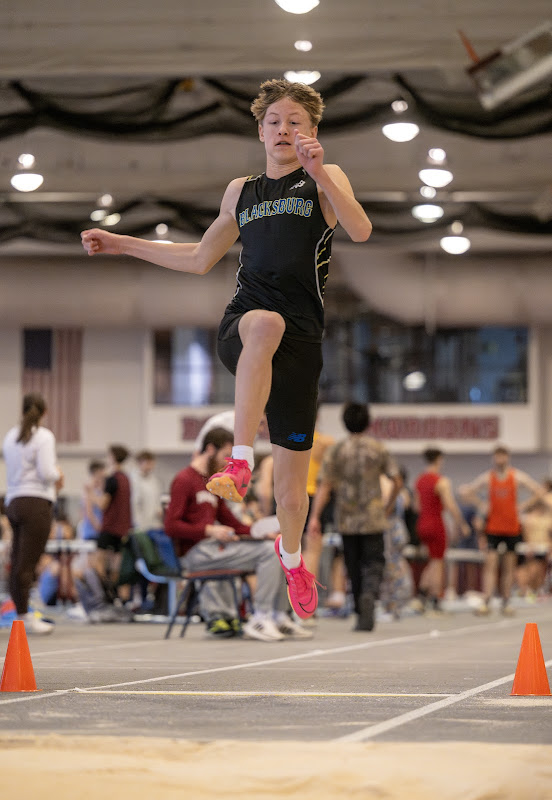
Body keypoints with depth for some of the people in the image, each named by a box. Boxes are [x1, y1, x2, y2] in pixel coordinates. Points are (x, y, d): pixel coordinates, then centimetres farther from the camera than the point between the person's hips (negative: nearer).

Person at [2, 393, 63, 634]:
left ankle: (22, 612, 10)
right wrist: (57, 474, 8)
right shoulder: (44, 436, -7)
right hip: (36, 503, -7)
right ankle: (25, 616, -7)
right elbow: (46, 472, -15)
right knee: (27, 562, -7)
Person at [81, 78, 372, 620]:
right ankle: (240, 461, -44)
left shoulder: (324, 179, 9)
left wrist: (319, 174, -22)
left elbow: (360, 230, -11)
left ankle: (291, 554, 38)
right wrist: (121, 244, 33)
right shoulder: (241, 192, 21)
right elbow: (199, 259, 33)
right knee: (265, 322, -40)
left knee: (292, 477, 3)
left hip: (300, 340, -1)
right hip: (239, 327, 1)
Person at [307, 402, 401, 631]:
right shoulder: (378, 449, 1)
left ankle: (362, 614, 15)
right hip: (372, 518, -1)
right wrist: (389, 506, 18)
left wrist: (314, 517, -7)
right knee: (374, 562, -1)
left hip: (346, 519, 1)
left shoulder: (335, 451, 1)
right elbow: (396, 482, 2)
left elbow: (324, 486, -5)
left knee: (354, 568, 10)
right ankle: (369, 594, -30)